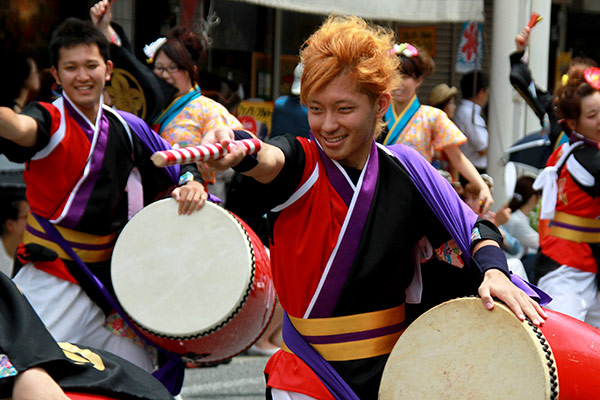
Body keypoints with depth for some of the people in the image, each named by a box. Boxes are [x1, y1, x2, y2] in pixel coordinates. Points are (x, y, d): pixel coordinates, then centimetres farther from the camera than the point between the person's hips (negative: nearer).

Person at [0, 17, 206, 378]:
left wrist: (192, 183, -7)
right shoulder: (51, 119, -11)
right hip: (50, 279, -5)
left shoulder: (127, 128, 5)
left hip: (106, 279, 5)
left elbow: (180, 163, 16)